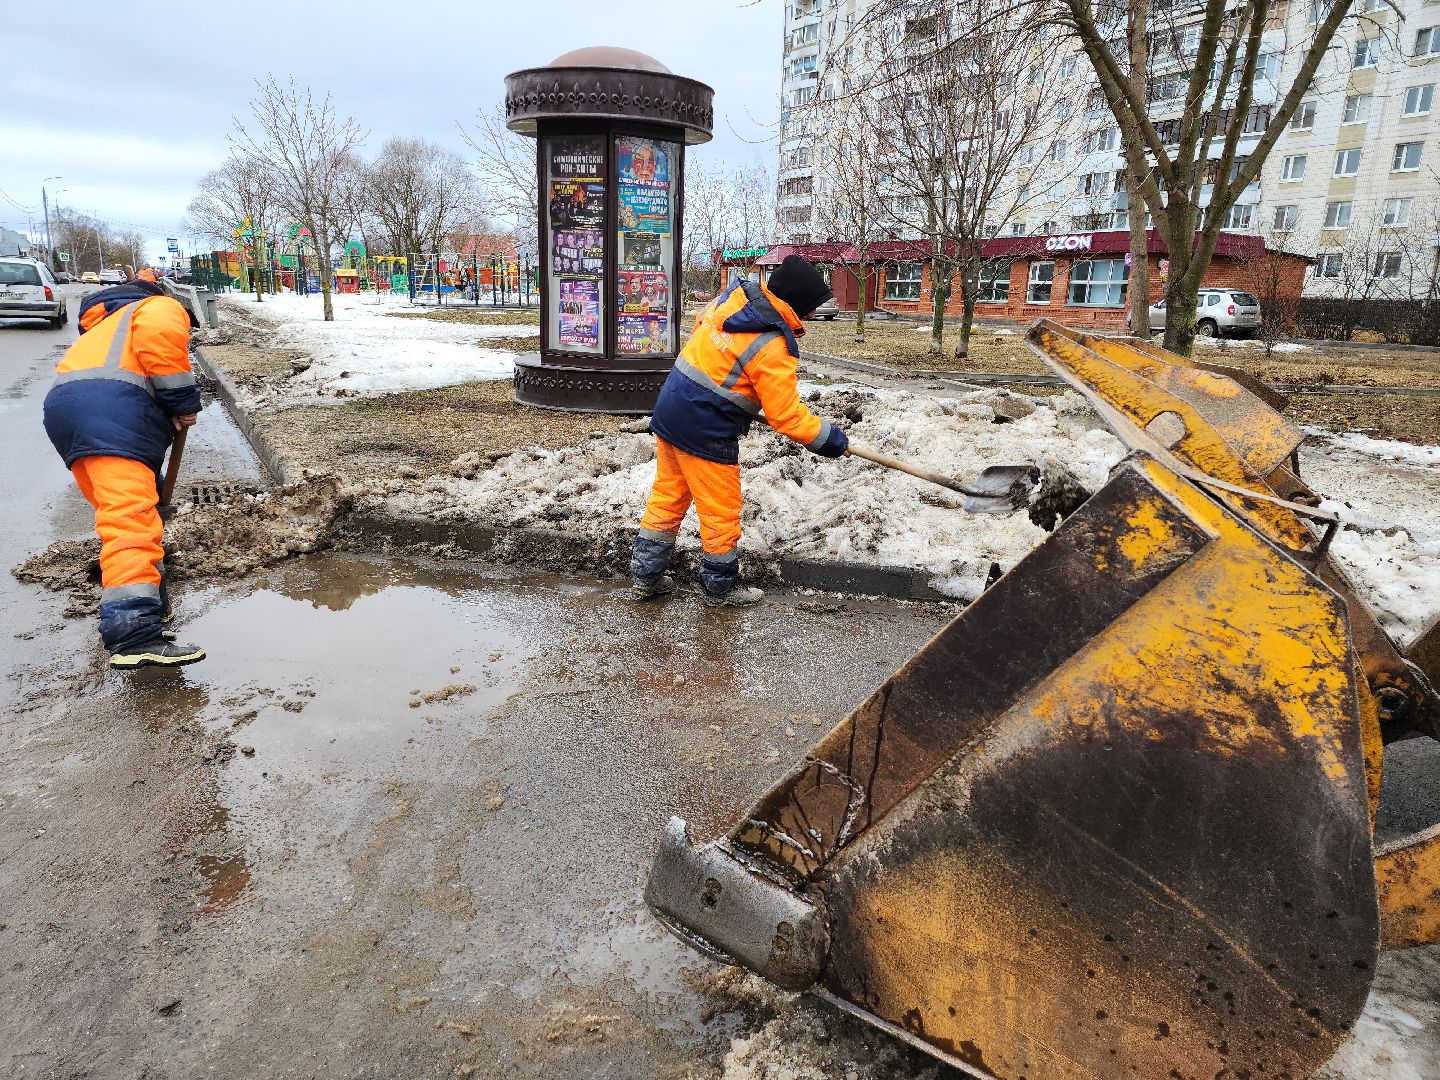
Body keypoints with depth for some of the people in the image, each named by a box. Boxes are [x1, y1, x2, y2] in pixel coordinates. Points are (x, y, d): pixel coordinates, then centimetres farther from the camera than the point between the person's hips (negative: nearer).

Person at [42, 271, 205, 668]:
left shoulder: (103, 329, 45)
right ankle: (134, 634, -33)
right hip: (112, 404, -9)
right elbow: (159, 333, -7)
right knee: (130, 517, -21)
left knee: (121, 512, 19)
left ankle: (149, 606, 26)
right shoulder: (163, 307, 19)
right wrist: (182, 399, -4)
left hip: (61, 404, 9)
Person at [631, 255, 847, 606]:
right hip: (706, 433, -8)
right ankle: (720, 586, 27)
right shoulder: (772, 347, -20)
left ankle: (644, 576, 29)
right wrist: (831, 440, -6)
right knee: (721, 511, 10)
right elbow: (787, 417, -18)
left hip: (669, 411, 9)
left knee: (667, 497, 19)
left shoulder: (733, 297, 3)